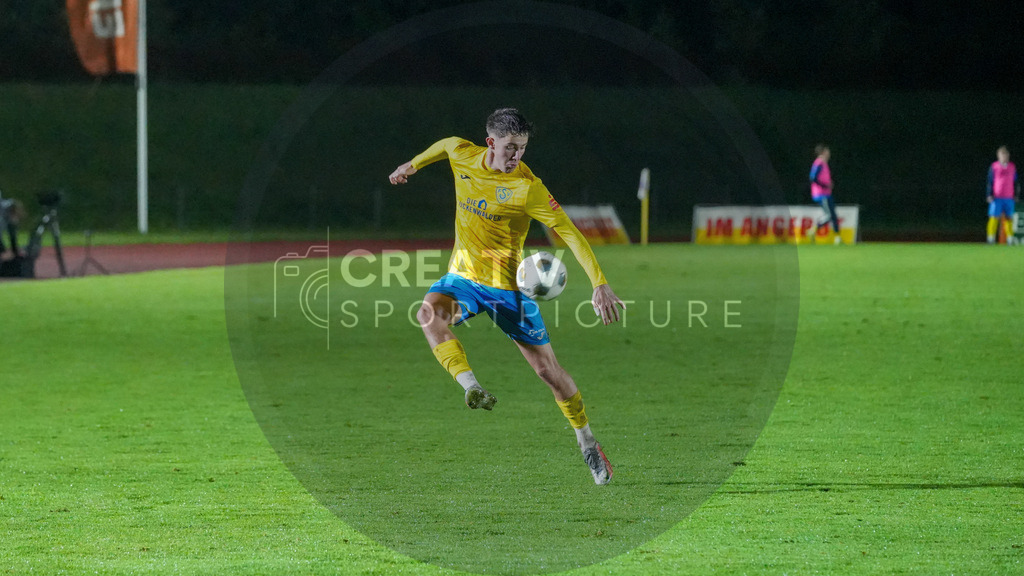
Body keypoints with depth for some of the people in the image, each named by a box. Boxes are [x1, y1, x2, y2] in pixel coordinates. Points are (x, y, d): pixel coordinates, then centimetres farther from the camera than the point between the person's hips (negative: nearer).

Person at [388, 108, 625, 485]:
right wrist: (413, 165, 31)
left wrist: (600, 284, -28)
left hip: (507, 286, -3)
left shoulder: (528, 187, -19)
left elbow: (569, 232, -21)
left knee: (548, 370, 1)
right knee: (430, 314, -32)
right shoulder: (463, 156, -5)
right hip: (463, 277, 3)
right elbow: (445, 145, 21)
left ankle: (586, 442, 21)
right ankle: (470, 387, -41)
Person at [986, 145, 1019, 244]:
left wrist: (1016, 194, 13)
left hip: (1009, 198, 3)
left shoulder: (1012, 167, 10)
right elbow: (990, 182, 3)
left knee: (1009, 218, 3)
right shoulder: (994, 167, 1)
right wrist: (989, 195, -3)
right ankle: (991, 238, -4)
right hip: (996, 198, -3)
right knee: (994, 217, -8)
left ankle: (1010, 238, 9)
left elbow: (1015, 182, 17)